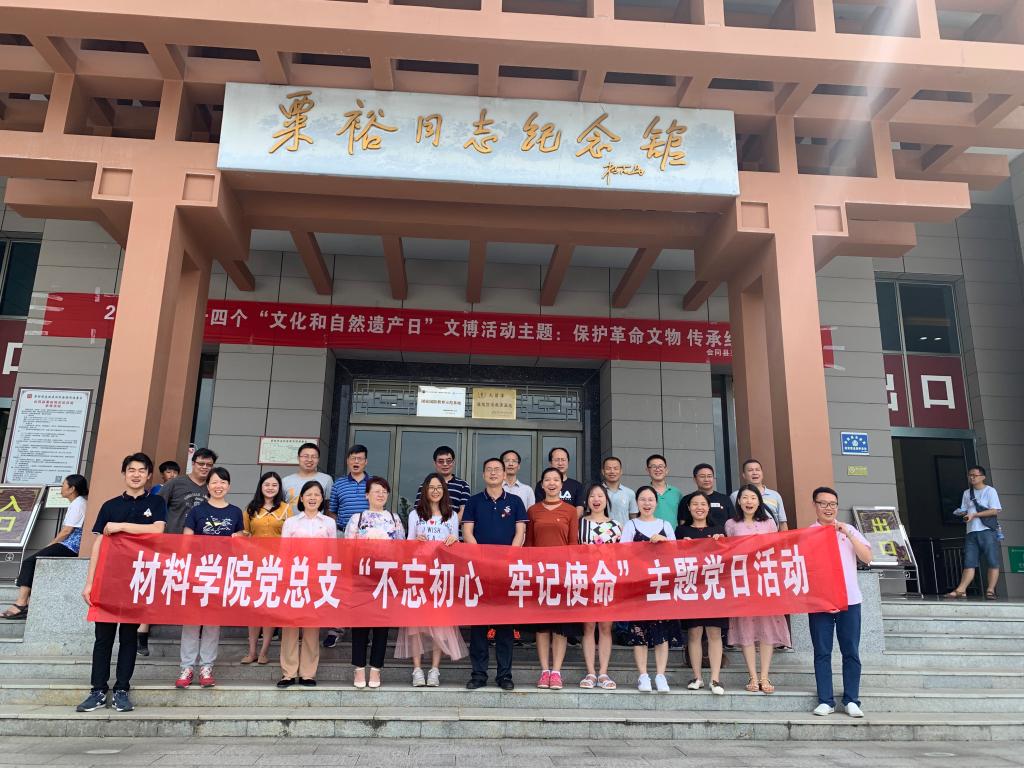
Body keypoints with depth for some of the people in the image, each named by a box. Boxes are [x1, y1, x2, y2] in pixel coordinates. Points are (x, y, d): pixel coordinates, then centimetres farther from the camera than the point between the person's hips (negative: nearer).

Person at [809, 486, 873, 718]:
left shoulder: (849, 530, 8)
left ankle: (851, 701, 13)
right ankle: (825, 701, 8)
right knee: (822, 652, 2)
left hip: (849, 600, 1)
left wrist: (848, 534, -10)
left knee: (851, 652, 5)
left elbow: (867, 557, -2)